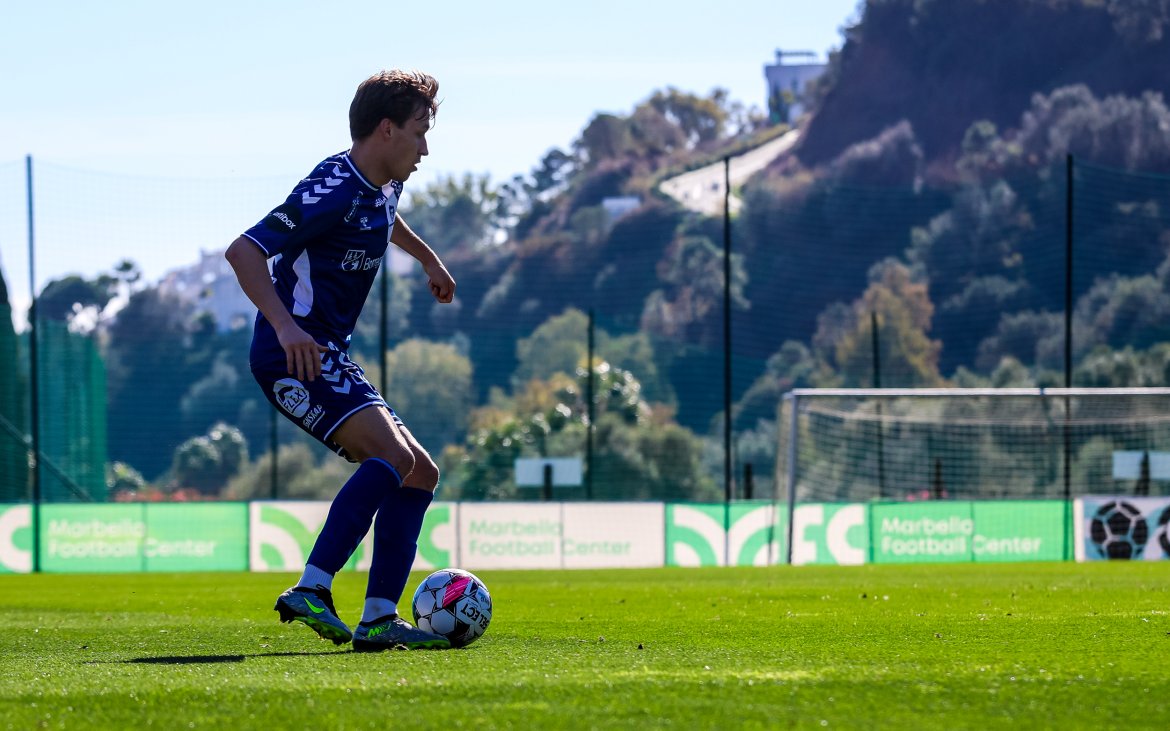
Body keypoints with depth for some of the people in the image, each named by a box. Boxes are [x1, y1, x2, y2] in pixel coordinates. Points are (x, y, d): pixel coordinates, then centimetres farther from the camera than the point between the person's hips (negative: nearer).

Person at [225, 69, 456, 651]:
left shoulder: (382, 185, 12)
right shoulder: (333, 192, -18)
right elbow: (243, 251, -26)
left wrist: (427, 258, 53)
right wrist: (284, 325, -36)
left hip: (329, 358, 10)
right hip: (294, 358, -10)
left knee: (419, 474, 6)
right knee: (393, 455, -27)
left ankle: (379, 620, 0)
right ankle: (311, 591, -32)